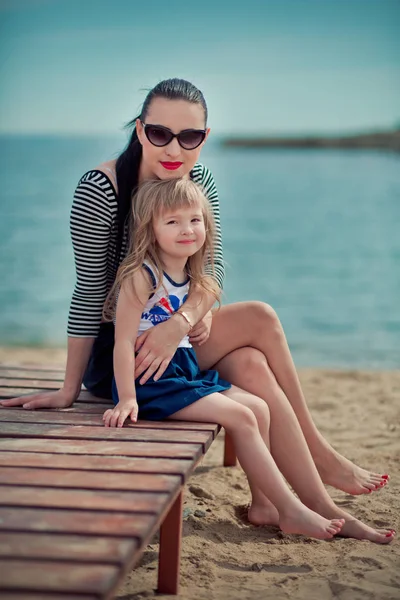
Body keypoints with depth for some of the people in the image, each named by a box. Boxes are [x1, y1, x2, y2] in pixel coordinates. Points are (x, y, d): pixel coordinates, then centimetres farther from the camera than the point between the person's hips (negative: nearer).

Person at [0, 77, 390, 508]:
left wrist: (184, 320, -29)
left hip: (171, 337, 6)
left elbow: (212, 268, -8)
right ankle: (320, 458, -7)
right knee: (260, 319, -19)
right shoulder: (100, 190, -19)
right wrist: (69, 391, -19)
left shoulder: (200, 181, 0)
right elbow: (90, 293, -20)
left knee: (249, 363, -26)